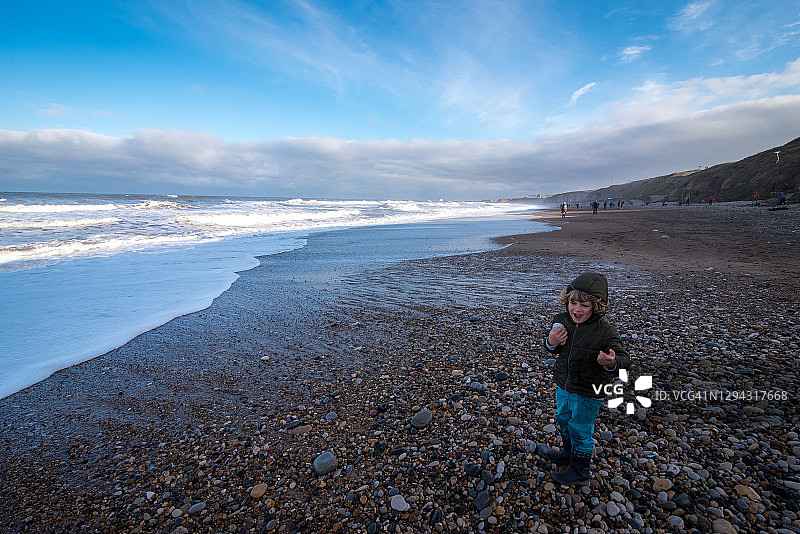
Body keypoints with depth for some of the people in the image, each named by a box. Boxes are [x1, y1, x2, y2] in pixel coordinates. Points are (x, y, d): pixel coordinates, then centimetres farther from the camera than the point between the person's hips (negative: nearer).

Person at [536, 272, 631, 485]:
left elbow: (624, 359, -19)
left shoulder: (606, 332, -23)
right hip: (563, 386, 6)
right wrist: (551, 342, -18)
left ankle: (580, 471, 36)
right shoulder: (561, 320, -8)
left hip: (588, 393, -6)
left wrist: (611, 363, -42)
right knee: (564, 421, 26)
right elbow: (552, 349, 6)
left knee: (580, 431, 11)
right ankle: (568, 453, 53)